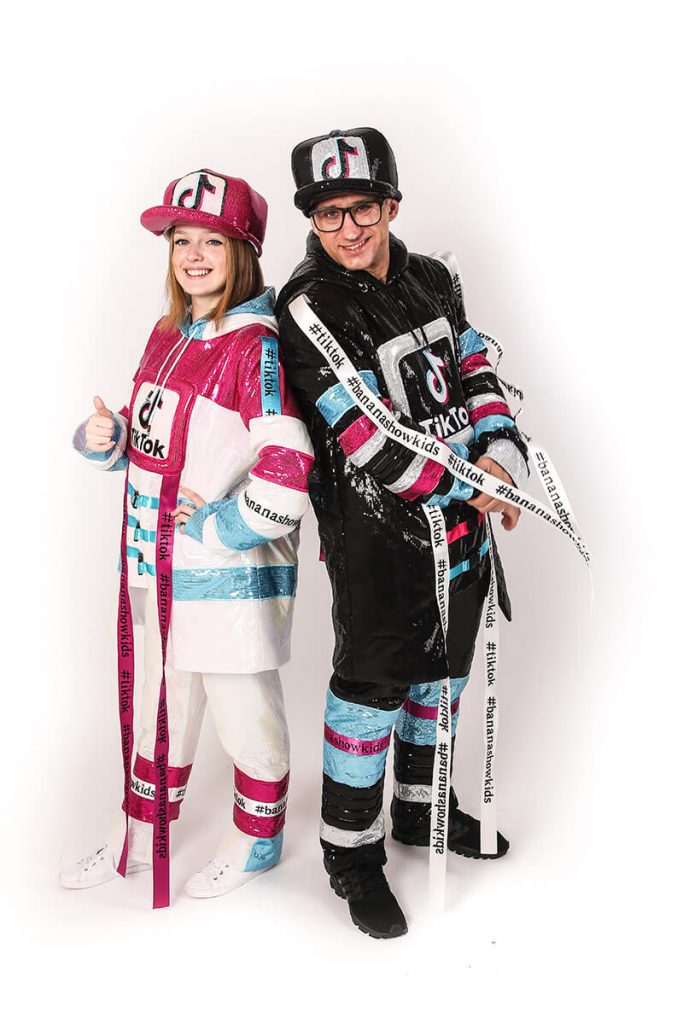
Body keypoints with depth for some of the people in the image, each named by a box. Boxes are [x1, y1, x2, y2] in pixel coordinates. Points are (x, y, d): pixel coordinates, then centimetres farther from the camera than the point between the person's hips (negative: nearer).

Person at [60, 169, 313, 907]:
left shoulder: (257, 347, -17)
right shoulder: (168, 335, 10)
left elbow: (286, 470, -26)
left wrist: (218, 526, -19)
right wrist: (108, 438, -1)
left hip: (232, 572, -8)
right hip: (163, 566, 8)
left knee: (242, 710, 10)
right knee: (164, 704, 23)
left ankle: (256, 840, 35)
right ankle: (142, 834, 42)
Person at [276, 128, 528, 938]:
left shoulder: (433, 279, 5)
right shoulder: (308, 310, -16)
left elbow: (475, 371, 10)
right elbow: (370, 440, -21)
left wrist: (499, 456, -8)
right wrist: (467, 491, -18)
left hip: (463, 511, 7)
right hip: (377, 526, -7)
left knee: (445, 666, 18)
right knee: (374, 682, -1)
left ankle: (423, 808, 39)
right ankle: (351, 850, 19)